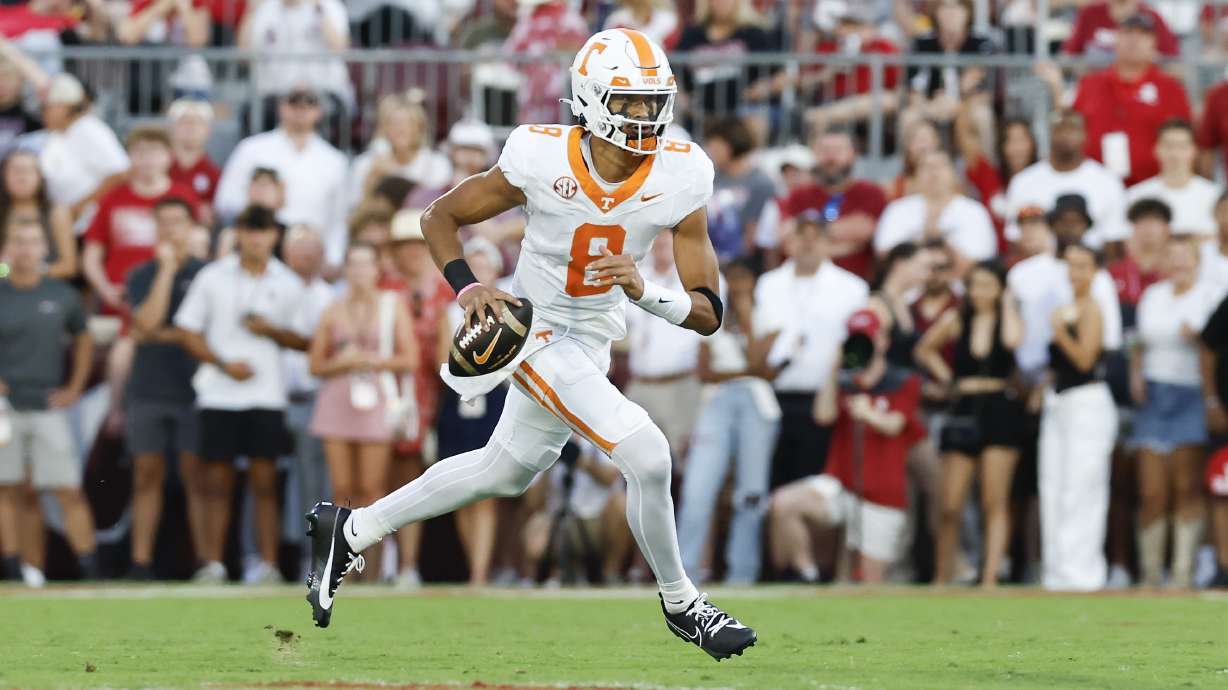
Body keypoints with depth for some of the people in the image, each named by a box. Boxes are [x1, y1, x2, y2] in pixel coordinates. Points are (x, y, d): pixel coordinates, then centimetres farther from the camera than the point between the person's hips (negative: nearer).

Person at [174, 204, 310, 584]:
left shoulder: (287, 284, 6)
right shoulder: (212, 278, 4)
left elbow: (302, 340, 10)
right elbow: (188, 331, 4)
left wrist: (271, 331, -10)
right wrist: (224, 364, -8)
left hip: (266, 395, 0)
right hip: (218, 393, 0)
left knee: (264, 479, -3)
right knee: (218, 478, 0)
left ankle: (267, 563, -2)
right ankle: (212, 563, 2)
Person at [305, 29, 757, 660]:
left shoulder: (679, 179, -18)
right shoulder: (542, 161, -25)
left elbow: (708, 314, -17)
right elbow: (440, 216, -8)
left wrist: (643, 291, -36)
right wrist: (467, 288, -24)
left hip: (593, 338, 6)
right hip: (535, 330, -6)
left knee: (505, 472, 23)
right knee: (646, 455, -19)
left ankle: (350, 531, 40)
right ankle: (679, 602, 5)